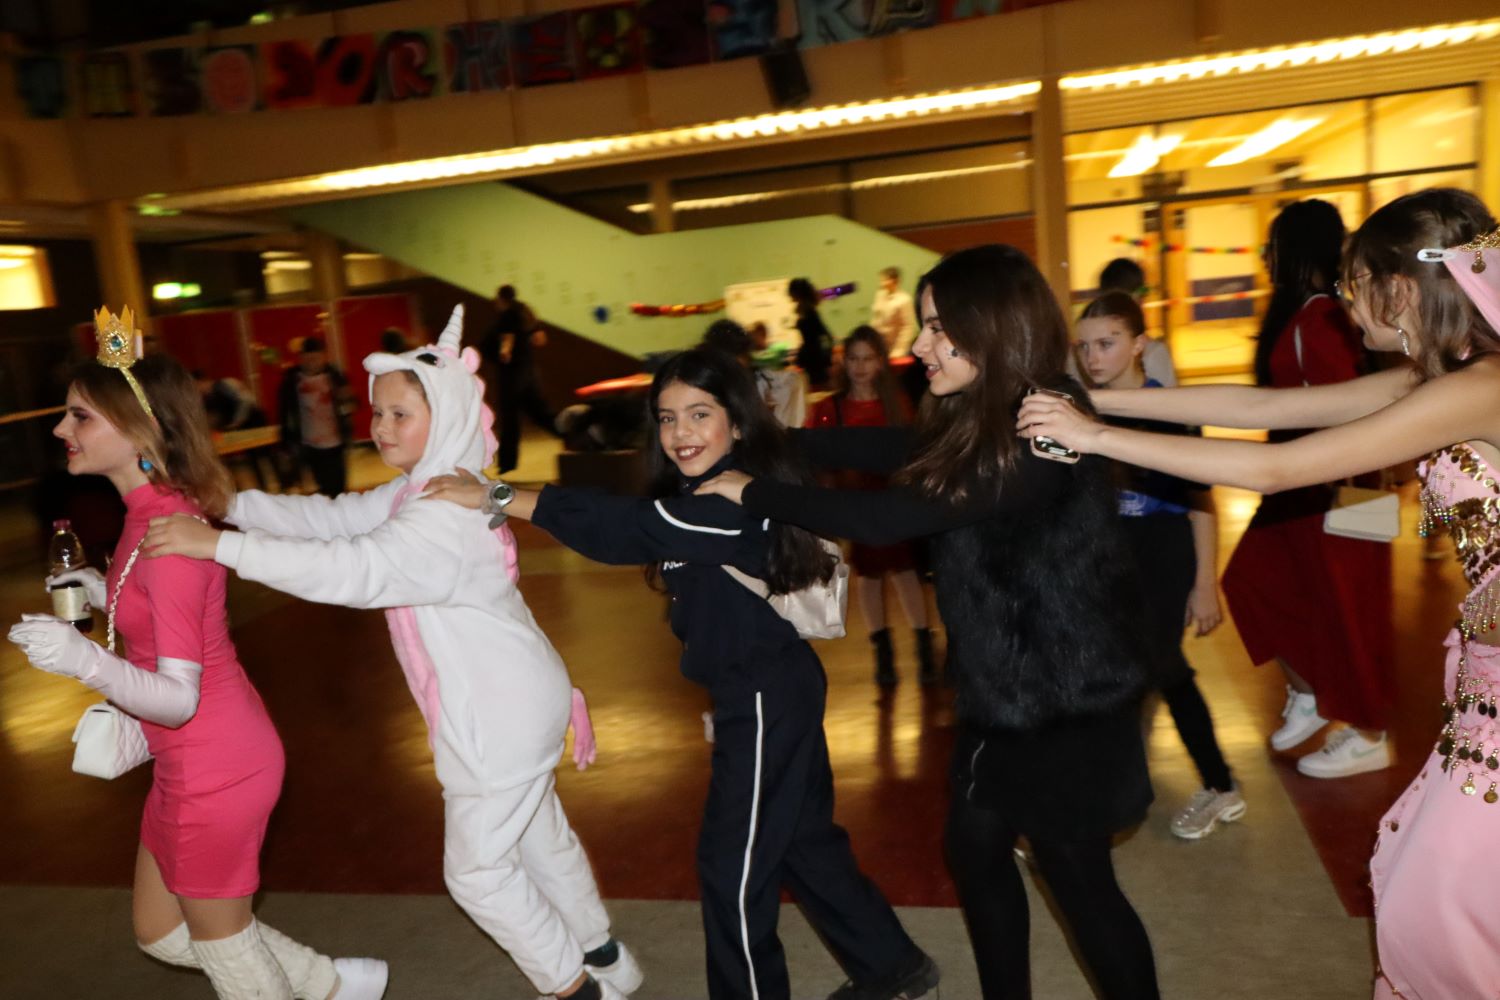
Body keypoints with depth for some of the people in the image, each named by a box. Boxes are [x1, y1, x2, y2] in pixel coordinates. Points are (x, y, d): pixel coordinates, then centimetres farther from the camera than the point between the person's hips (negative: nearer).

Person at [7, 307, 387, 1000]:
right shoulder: (157, 510, 4)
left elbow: (179, 698, -25)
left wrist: (87, 661, -39)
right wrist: (105, 596, 8)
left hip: (214, 769, -9)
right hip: (193, 764, 9)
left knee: (220, 939, 15)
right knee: (159, 931, 25)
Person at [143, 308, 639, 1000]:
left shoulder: (447, 516, -27)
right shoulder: (416, 490, 7)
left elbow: (356, 569, -40)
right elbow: (334, 519, 6)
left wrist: (220, 545, -38)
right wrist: (232, 502, -3)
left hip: (500, 717, -10)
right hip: (508, 703, 10)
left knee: (476, 869, 6)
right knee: (540, 835, 24)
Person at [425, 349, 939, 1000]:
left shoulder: (735, 501, -23)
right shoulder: (709, 497, 11)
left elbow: (625, 527, -31)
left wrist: (496, 497, -31)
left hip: (767, 700, -10)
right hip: (766, 692, 10)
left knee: (733, 864, 3)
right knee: (802, 842, 21)